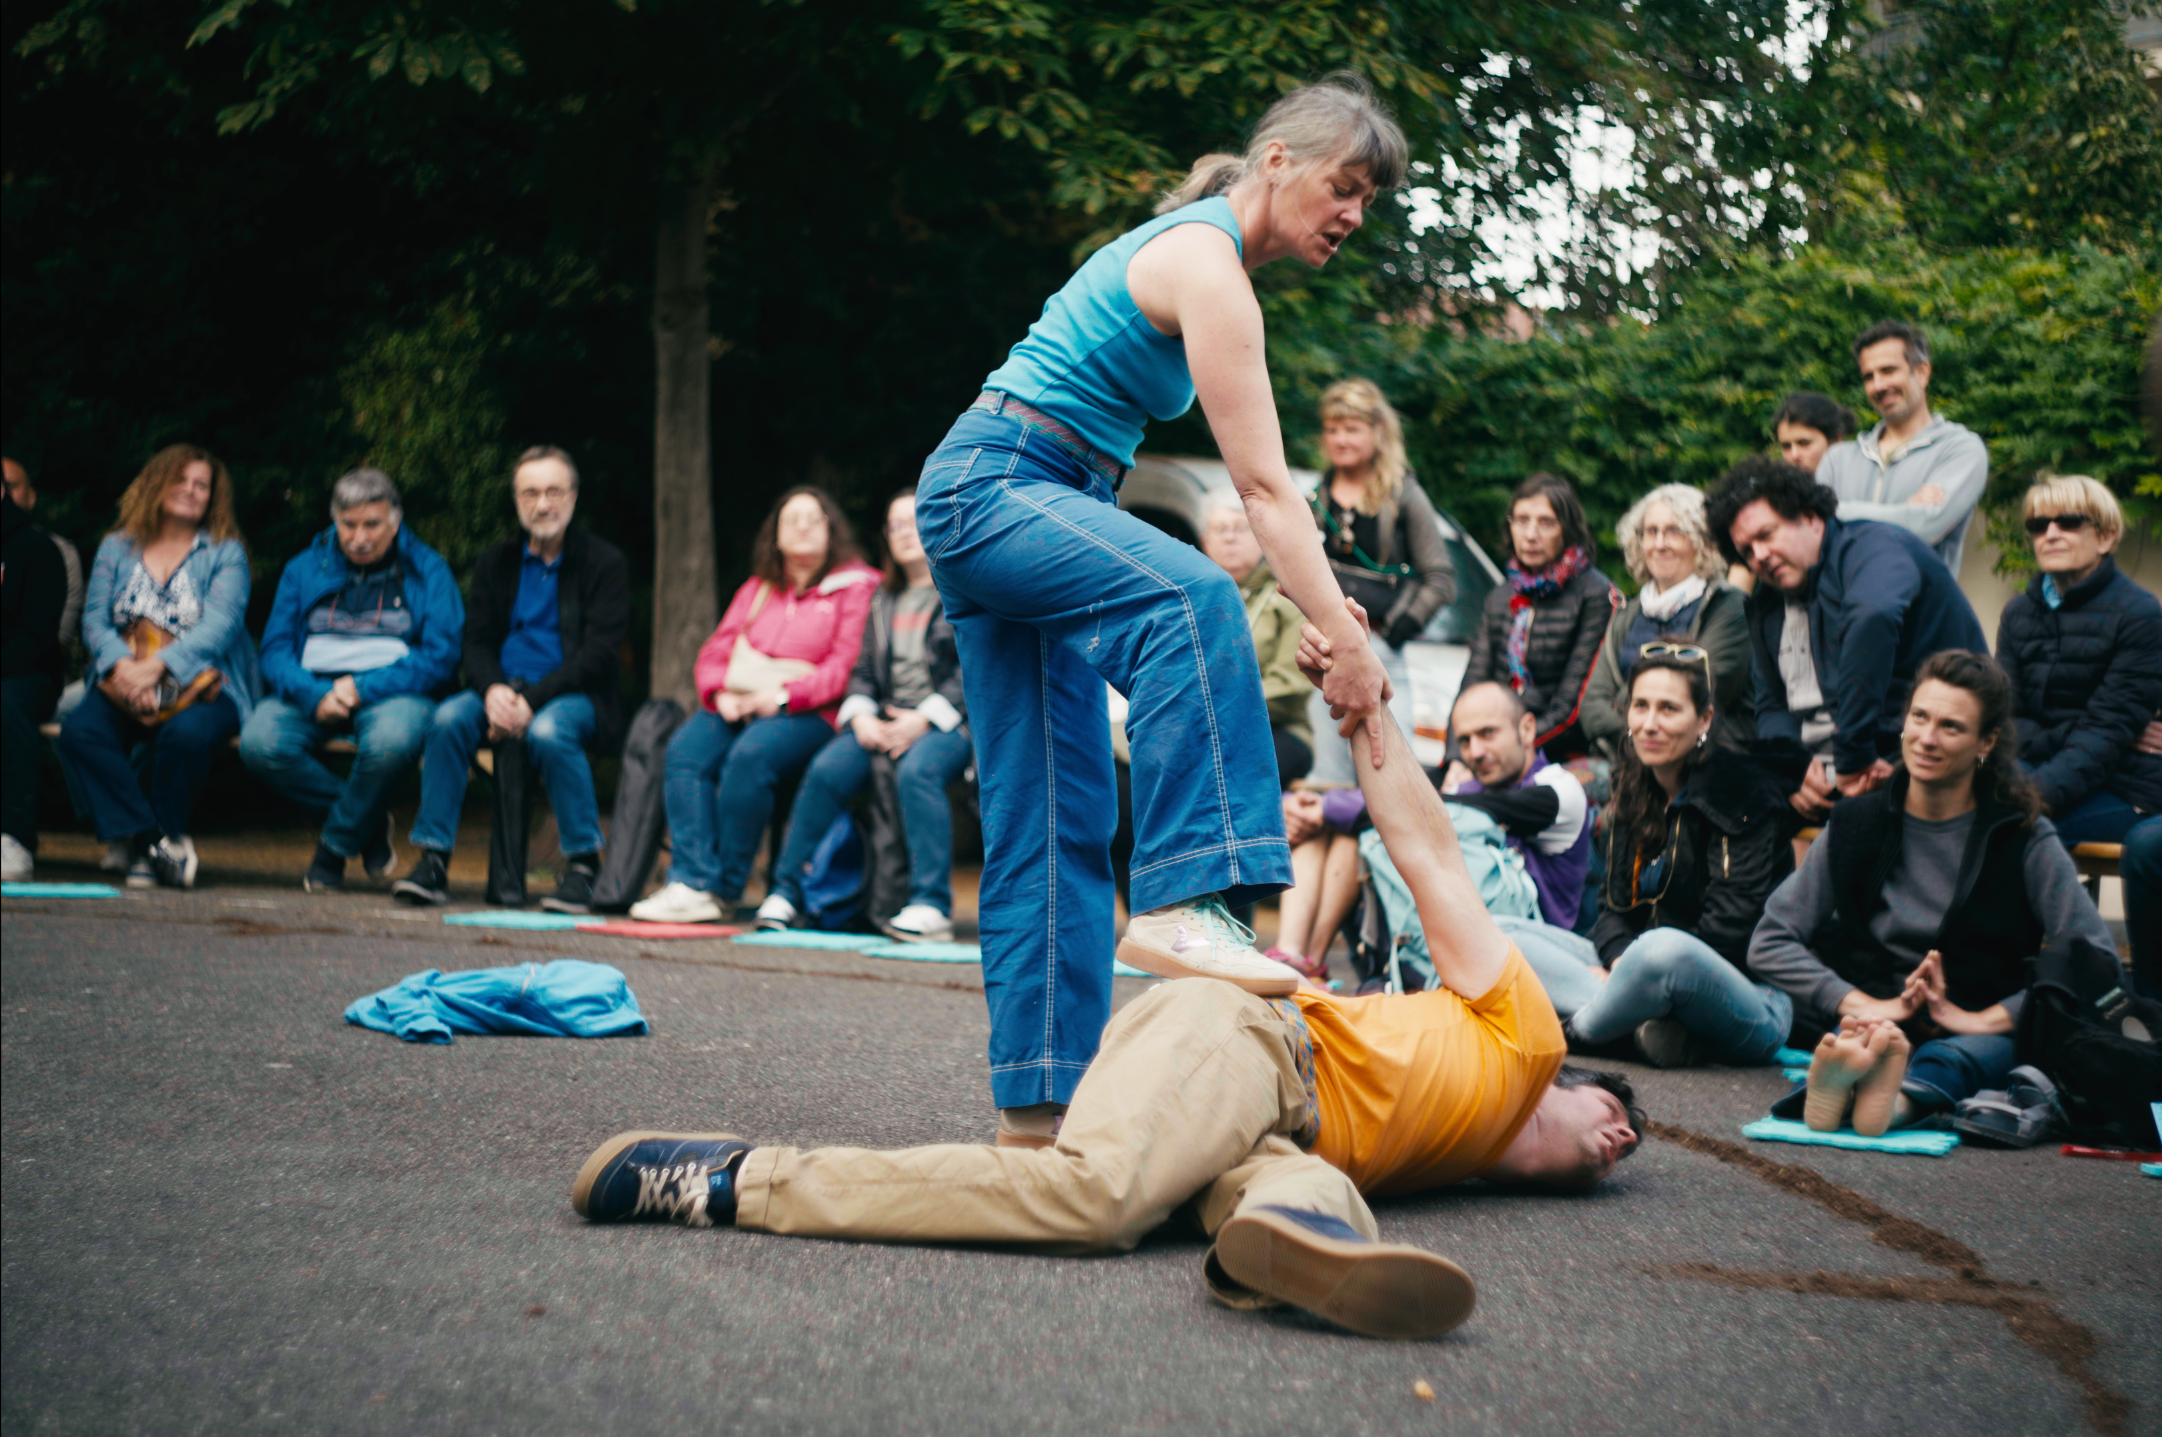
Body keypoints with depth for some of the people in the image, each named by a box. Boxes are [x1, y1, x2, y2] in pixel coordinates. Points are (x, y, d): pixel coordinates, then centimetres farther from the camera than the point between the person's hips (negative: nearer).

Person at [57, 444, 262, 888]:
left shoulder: (225, 553, 7)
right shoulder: (116, 550, 16)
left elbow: (220, 624, -9)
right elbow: (94, 619, 4)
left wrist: (158, 666, -24)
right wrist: (120, 665, -19)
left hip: (201, 687, -2)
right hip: (123, 686, 3)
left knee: (186, 733, -37)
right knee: (78, 731, -29)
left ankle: (147, 849, -16)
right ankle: (156, 840, -29)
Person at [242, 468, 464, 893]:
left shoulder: (428, 571, 6)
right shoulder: (305, 567, 14)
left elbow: (441, 655, -4)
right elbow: (275, 649, 5)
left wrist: (362, 689, -15)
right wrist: (314, 696, -17)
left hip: (392, 693, -3)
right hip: (311, 690, 3)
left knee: (389, 742, -39)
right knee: (259, 742, -29)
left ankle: (335, 846, -11)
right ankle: (371, 819, -8)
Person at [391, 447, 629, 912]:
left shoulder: (604, 563, 2)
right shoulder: (496, 563, 16)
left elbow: (599, 653, -8)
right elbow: (478, 642, 9)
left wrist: (531, 699, -20)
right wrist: (493, 691, -15)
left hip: (575, 696, -4)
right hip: (503, 692, 4)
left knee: (548, 730, -37)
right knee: (449, 718, -27)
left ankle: (582, 862, -23)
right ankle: (433, 860, -23)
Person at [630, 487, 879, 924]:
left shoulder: (856, 587, 5)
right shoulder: (757, 589, 23)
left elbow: (847, 666, -7)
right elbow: (716, 650, 18)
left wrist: (783, 695, -16)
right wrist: (721, 693, -4)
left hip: (807, 710, -5)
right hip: (737, 705, 5)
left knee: (750, 755, -35)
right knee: (685, 749, -26)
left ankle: (724, 889, -26)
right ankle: (691, 882, -33)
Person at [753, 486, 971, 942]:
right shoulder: (884, 600, 25)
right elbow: (862, 670, 19)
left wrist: (924, 719, -15)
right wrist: (860, 716, -2)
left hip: (949, 720, -5)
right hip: (885, 719, 5)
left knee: (917, 770, -37)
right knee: (826, 769, -22)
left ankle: (932, 904, -37)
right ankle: (788, 889, -14)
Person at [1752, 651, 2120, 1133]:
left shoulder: (2024, 838, 1)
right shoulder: (1857, 824, 7)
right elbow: (1769, 943, 4)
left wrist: (1986, 1018, -18)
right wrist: (1865, 1006, -11)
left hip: (1975, 1032, -1)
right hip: (1875, 1016, 2)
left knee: (1982, 1048, -37)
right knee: (1869, 1035, -34)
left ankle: (1906, 1094, -68)